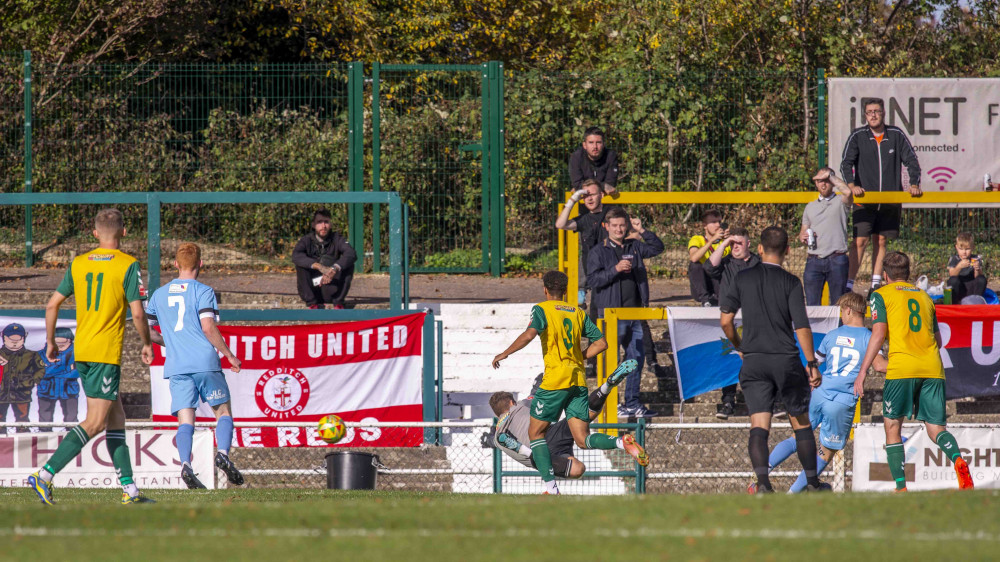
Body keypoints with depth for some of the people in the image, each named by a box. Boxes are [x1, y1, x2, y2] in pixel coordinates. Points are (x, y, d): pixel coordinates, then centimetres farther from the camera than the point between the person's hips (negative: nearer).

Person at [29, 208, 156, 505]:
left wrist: (50, 342, 21)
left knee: (116, 417, 13)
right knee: (95, 423, -9)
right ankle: (45, 475, -21)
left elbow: (52, 304, 10)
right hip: (107, 353, -7)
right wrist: (147, 344, 6)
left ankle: (129, 489, 12)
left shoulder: (79, 264, 9)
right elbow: (137, 313, -11)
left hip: (81, 351, 7)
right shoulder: (127, 265, -7)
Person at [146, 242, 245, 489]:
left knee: (185, 421, -2)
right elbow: (208, 328, -11)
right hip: (205, 363, -3)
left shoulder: (159, 295, 14)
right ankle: (223, 453, -14)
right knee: (223, 411, 10)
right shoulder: (203, 292, -1)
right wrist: (229, 355, -1)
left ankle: (185, 464, -26)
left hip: (176, 367, 3)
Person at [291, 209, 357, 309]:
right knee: (300, 264, -23)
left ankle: (338, 303, -12)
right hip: (312, 290, 0)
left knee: (348, 265, -19)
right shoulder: (306, 240, -4)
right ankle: (312, 303, -19)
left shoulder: (337, 239, -1)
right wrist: (319, 266, -40)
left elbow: (352, 255, -21)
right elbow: (295, 256, -26)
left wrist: (334, 269, -39)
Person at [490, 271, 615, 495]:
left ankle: (551, 487, -3)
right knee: (583, 440, 3)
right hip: (578, 381, 5)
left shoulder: (542, 309, -1)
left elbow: (530, 334, -19)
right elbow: (600, 343, 12)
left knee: (535, 432, 8)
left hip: (555, 381, -5)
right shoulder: (578, 313, 16)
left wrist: (505, 353, -11)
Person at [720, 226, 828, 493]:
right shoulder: (791, 282, -4)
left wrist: (740, 347, 18)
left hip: (753, 361, 1)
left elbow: (725, 320, 1)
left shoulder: (743, 279, 3)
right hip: (786, 360, -1)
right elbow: (801, 326, -10)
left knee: (759, 426, -5)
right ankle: (812, 482, 22)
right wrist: (812, 363, -4)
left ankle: (762, 481, -24)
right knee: (801, 423, 14)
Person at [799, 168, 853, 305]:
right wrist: (802, 237, -1)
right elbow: (803, 231, 23)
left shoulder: (840, 202, 6)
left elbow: (848, 192, -17)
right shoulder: (811, 206, 21)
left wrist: (830, 175, -7)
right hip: (814, 261, 4)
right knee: (812, 305, -2)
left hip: (837, 260, -4)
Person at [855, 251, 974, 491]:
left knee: (892, 426, 7)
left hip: (901, 369, -4)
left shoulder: (881, 295, 7)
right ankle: (958, 460, -26)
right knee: (935, 428, 6)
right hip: (933, 369, 4)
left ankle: (901, 487, -5)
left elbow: (879, 334, -5)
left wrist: (862, 372, -5)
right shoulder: (924, 296, 22)